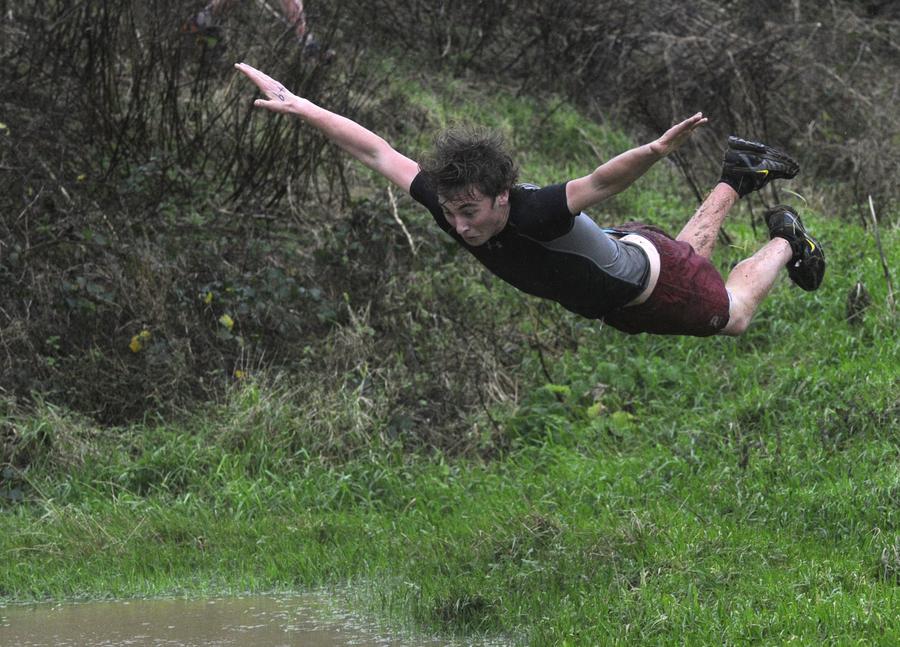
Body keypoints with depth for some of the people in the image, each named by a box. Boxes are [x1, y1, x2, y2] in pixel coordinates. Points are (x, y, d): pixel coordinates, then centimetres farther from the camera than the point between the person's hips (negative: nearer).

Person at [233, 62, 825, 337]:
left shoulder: (537, 213, -46)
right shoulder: (452, 207, -30)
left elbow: (604, 182, -61)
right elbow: (377, 151, -26)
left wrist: (659, 149, -79)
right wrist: (299, 107, -28)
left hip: (653, 280, -6)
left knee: (733, 316, 22)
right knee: (690, 251, 36)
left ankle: (784, 239, 45)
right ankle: (738, 179, 57)